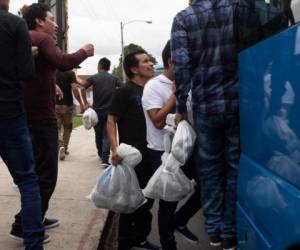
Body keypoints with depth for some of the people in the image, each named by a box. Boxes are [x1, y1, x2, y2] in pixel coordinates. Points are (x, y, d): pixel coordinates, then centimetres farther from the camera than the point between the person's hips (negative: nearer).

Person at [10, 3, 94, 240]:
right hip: (41, 116, -10)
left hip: (28, 116, 10)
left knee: (38, 171, 20)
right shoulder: (42, 38, -9)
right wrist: (84, 52, -11)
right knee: (45, 174, -5)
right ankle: (24, 226, -3)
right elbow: (63, 62, -25)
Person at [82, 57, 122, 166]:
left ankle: (101, 154, 36)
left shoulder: (94, 78, 0)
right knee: (107, 135, 0)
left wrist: (85, 102, -4)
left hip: (97, 110, 0)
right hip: (110, 111, 0)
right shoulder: (114, 79, 4)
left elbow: (83, 88, -13)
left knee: (98, 134, 18)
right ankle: (105, 159, -11)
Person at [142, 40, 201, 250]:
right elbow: (159, 121, -21)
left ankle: (179, 221, 31)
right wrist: (176, 94, -16)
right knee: (168, 201, 4)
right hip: (164, 154, -6)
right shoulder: (153, 86, -10)